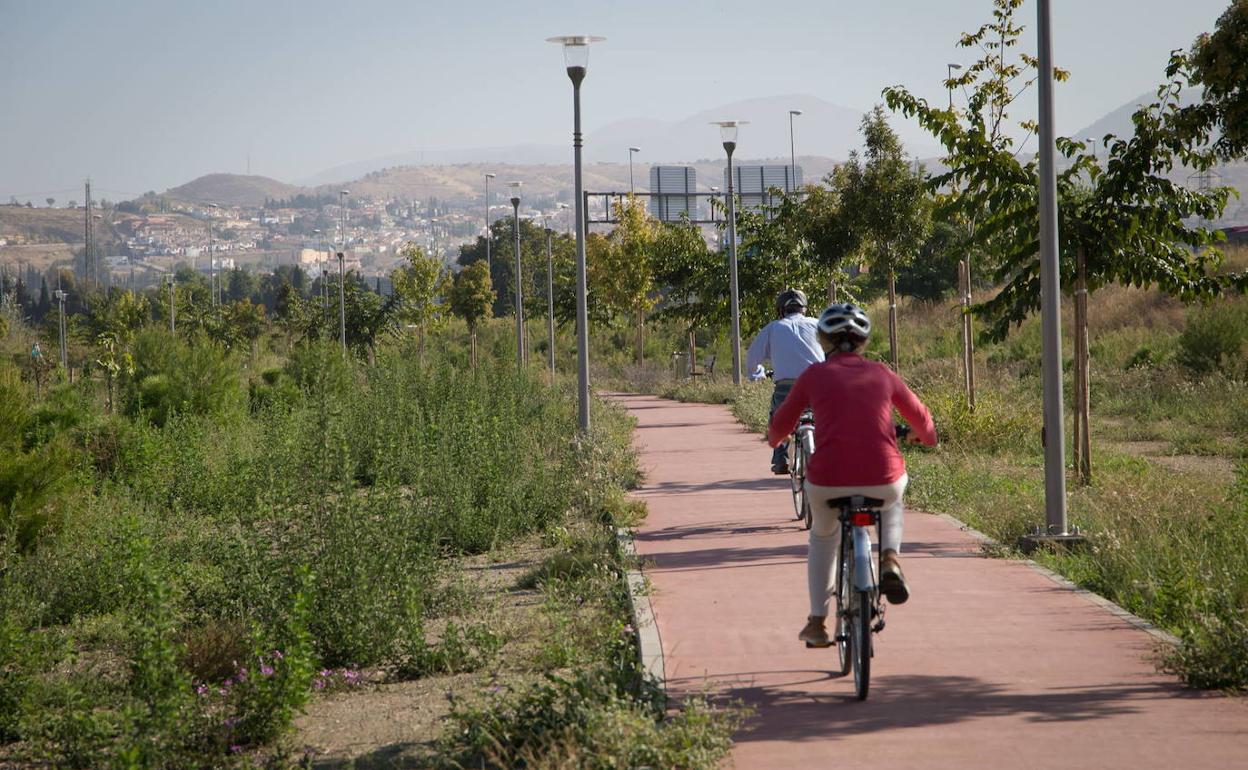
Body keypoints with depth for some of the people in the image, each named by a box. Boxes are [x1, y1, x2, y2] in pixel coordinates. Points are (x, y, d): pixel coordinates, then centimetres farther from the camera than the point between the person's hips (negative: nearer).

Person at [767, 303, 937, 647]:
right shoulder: (882, 374, 12)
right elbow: (921, 418, 22)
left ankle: (817, 622, 31)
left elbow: (781, 424, 17)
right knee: (892, 501, 39)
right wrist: (924, 436, 46)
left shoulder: (815, 375, 8)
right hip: (883, 478, 1)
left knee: (823, 536, 32)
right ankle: (890, 559, 13)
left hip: (828, 481, -1)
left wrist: (775, 438, 41)